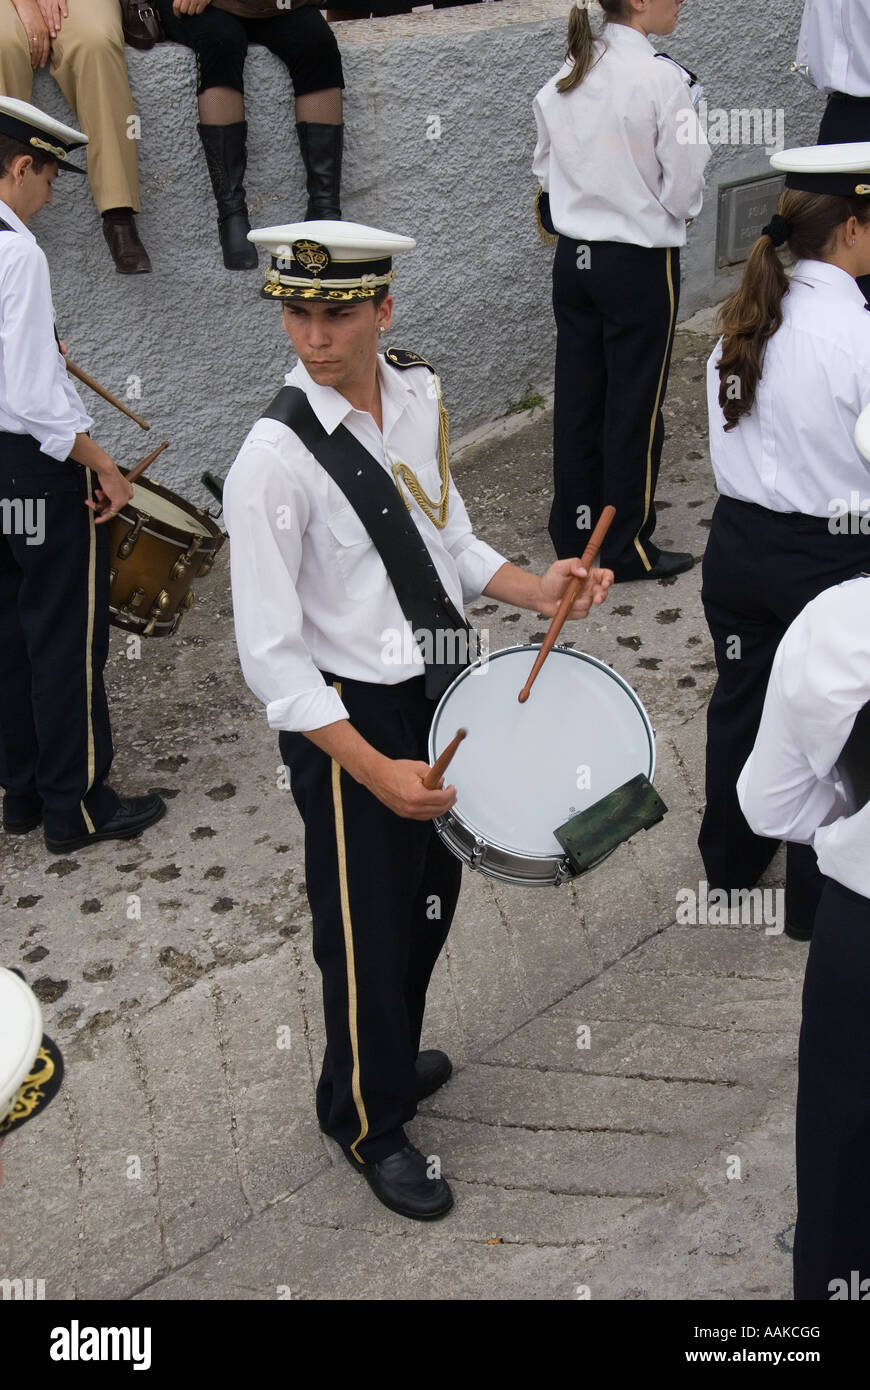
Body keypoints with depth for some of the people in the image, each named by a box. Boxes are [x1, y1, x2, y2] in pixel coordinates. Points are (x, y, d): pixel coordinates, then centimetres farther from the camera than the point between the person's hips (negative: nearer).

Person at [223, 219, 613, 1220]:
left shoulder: (417, 394, -3)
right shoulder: (275, 460, -25)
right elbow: (271, 657, -22)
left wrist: (532, 589, -6)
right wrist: (375, 771, -24)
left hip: (440, 687, 7)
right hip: (347, 718, -7)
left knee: (432, 890, 24)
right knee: (366, 927, 10)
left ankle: (395, 1054, 52)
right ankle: (369, 1122, 35)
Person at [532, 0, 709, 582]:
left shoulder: (564, 73, 2)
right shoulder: (661, 77, -17)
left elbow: (546, 166, 10)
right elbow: (684, 183, -13)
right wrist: (676, 211, 7)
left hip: (573, 255, 6)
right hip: (640, 262, -6)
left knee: (578, 396, 14)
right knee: (635, 405, 4)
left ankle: (575, 529, 25)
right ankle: (628, 547, 13)